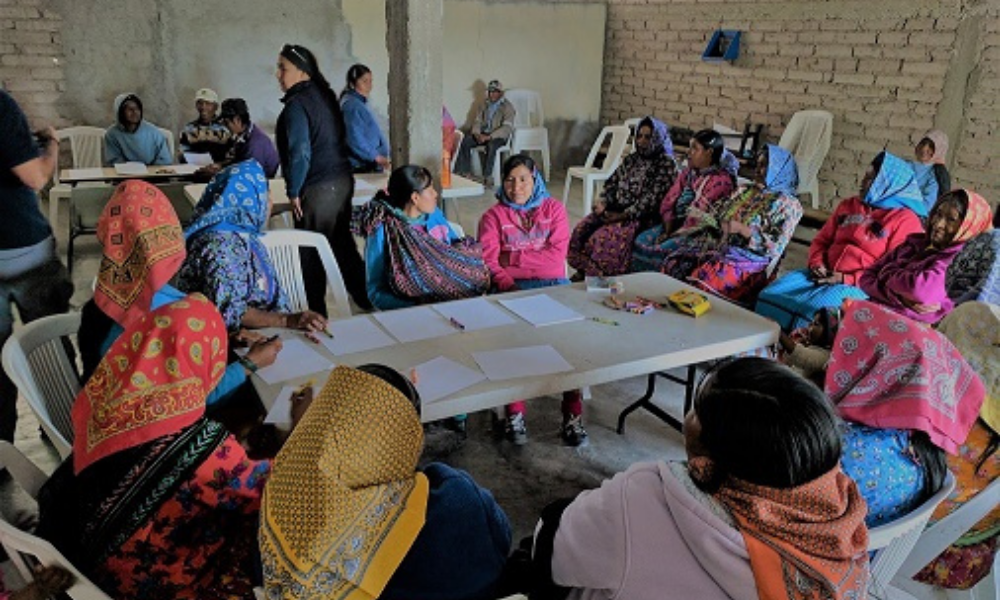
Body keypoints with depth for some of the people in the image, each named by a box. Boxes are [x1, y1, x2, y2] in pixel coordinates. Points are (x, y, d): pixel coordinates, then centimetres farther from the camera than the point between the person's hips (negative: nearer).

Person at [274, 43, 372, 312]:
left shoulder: (296, 105, -15)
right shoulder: (325, 96, 10)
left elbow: (300, 152, -22)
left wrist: (293, 191, -11)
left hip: (317, 189, -9)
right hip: (344, 181, 9)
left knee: (311, 256, 2)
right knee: (342, 243, 18)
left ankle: (315, 315, 11)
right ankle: (367, 301, 23)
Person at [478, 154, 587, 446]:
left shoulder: (553, 208, 15)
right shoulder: (493, 216, 14)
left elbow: (557, 255, 2)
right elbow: (488, 261, 0)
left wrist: (512, 258, -2)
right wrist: (507, 284, -17)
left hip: (552, 283, 1)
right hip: (512, 287, -1)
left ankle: (573, 411, -22)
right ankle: (515, 412, -22)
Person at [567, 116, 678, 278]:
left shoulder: (666, 165, -5)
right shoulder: (631, 159, 17)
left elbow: (652, 199, -14)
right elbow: (612, 183, 18)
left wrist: (623, 215, -20)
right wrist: (604, 203, -3)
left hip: (641, 218, -7)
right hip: (615, 210, 7)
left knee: (604, 237, -31)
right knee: (582, 229, -18)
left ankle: (598, 276, -14)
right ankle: (582, 271, -9)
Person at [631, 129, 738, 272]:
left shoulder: (720, 181, -9)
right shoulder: (688, 173, 15)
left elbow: (700, 217, -16)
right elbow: (668, 202, 9)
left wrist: (675, 234, -15)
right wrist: (667, 229, -6)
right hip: (674, 224, 7)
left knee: (660, 250, -28)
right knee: (641, 241, -14)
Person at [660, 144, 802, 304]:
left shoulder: (788, 205, 0)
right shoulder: (744, 192, 21)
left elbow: (775, 247, -10)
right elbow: (718, 216, 19)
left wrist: (742, 229, -18)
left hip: (748, 259, -6)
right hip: (720, 245, 6)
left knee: (702, 277, -33)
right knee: (674, 264, -19)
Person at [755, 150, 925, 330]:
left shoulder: (905, 220, -2)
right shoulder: (848, 205, 20)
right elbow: (821, 240, 24)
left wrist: (848, 280, -16)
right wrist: (817, 263, 1)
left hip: (861, 287, -7)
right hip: (825, 275, 7)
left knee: (812, 312, -33)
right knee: (770, 295, -14)